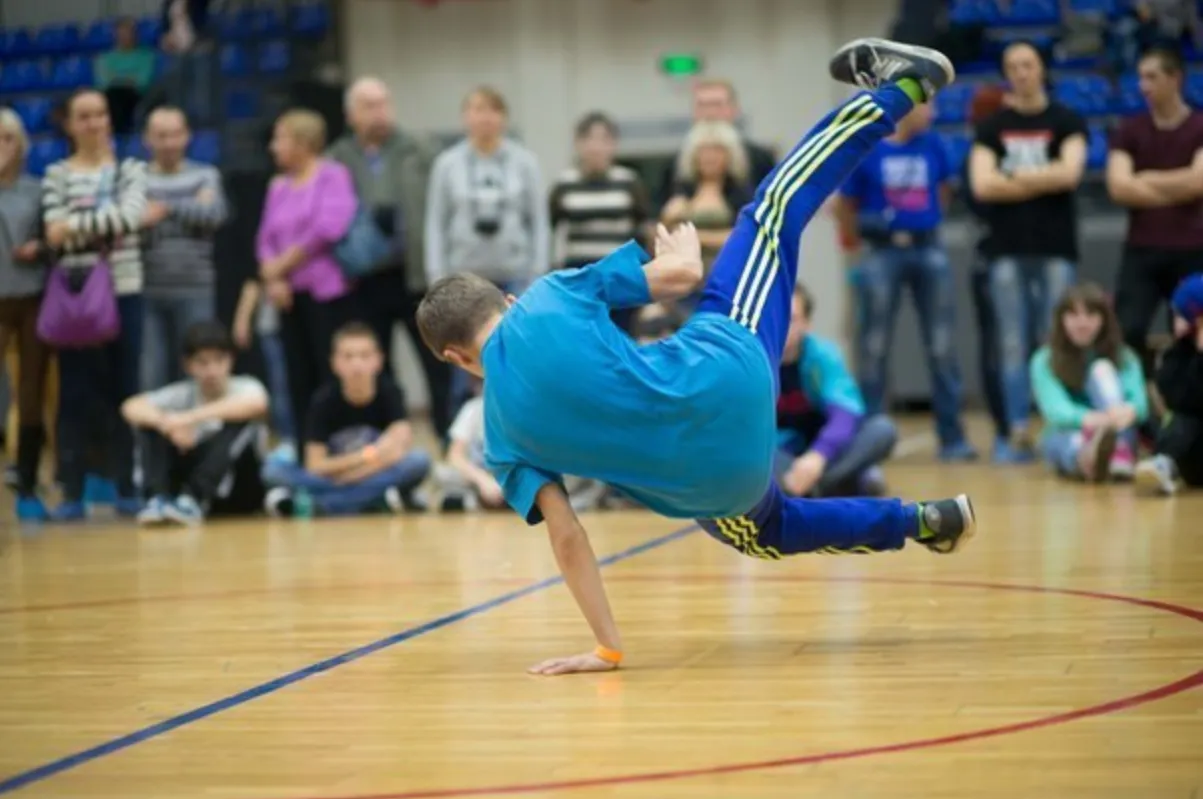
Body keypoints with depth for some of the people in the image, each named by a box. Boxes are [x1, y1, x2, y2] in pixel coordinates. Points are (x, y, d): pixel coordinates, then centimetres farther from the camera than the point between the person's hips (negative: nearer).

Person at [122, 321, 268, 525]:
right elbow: (131, 407, -19)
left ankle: (193, 500, -39)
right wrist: (165, 422, -41)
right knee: (151, 424, -15)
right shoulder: (183, 394, -3)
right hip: (191, 481, 3)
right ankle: (158, 500, -33)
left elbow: (257, 404, -39)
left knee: (238, 420, -29)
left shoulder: (245, 387, -12)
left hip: (241, 490, -3)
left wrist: (192, 417, -45)